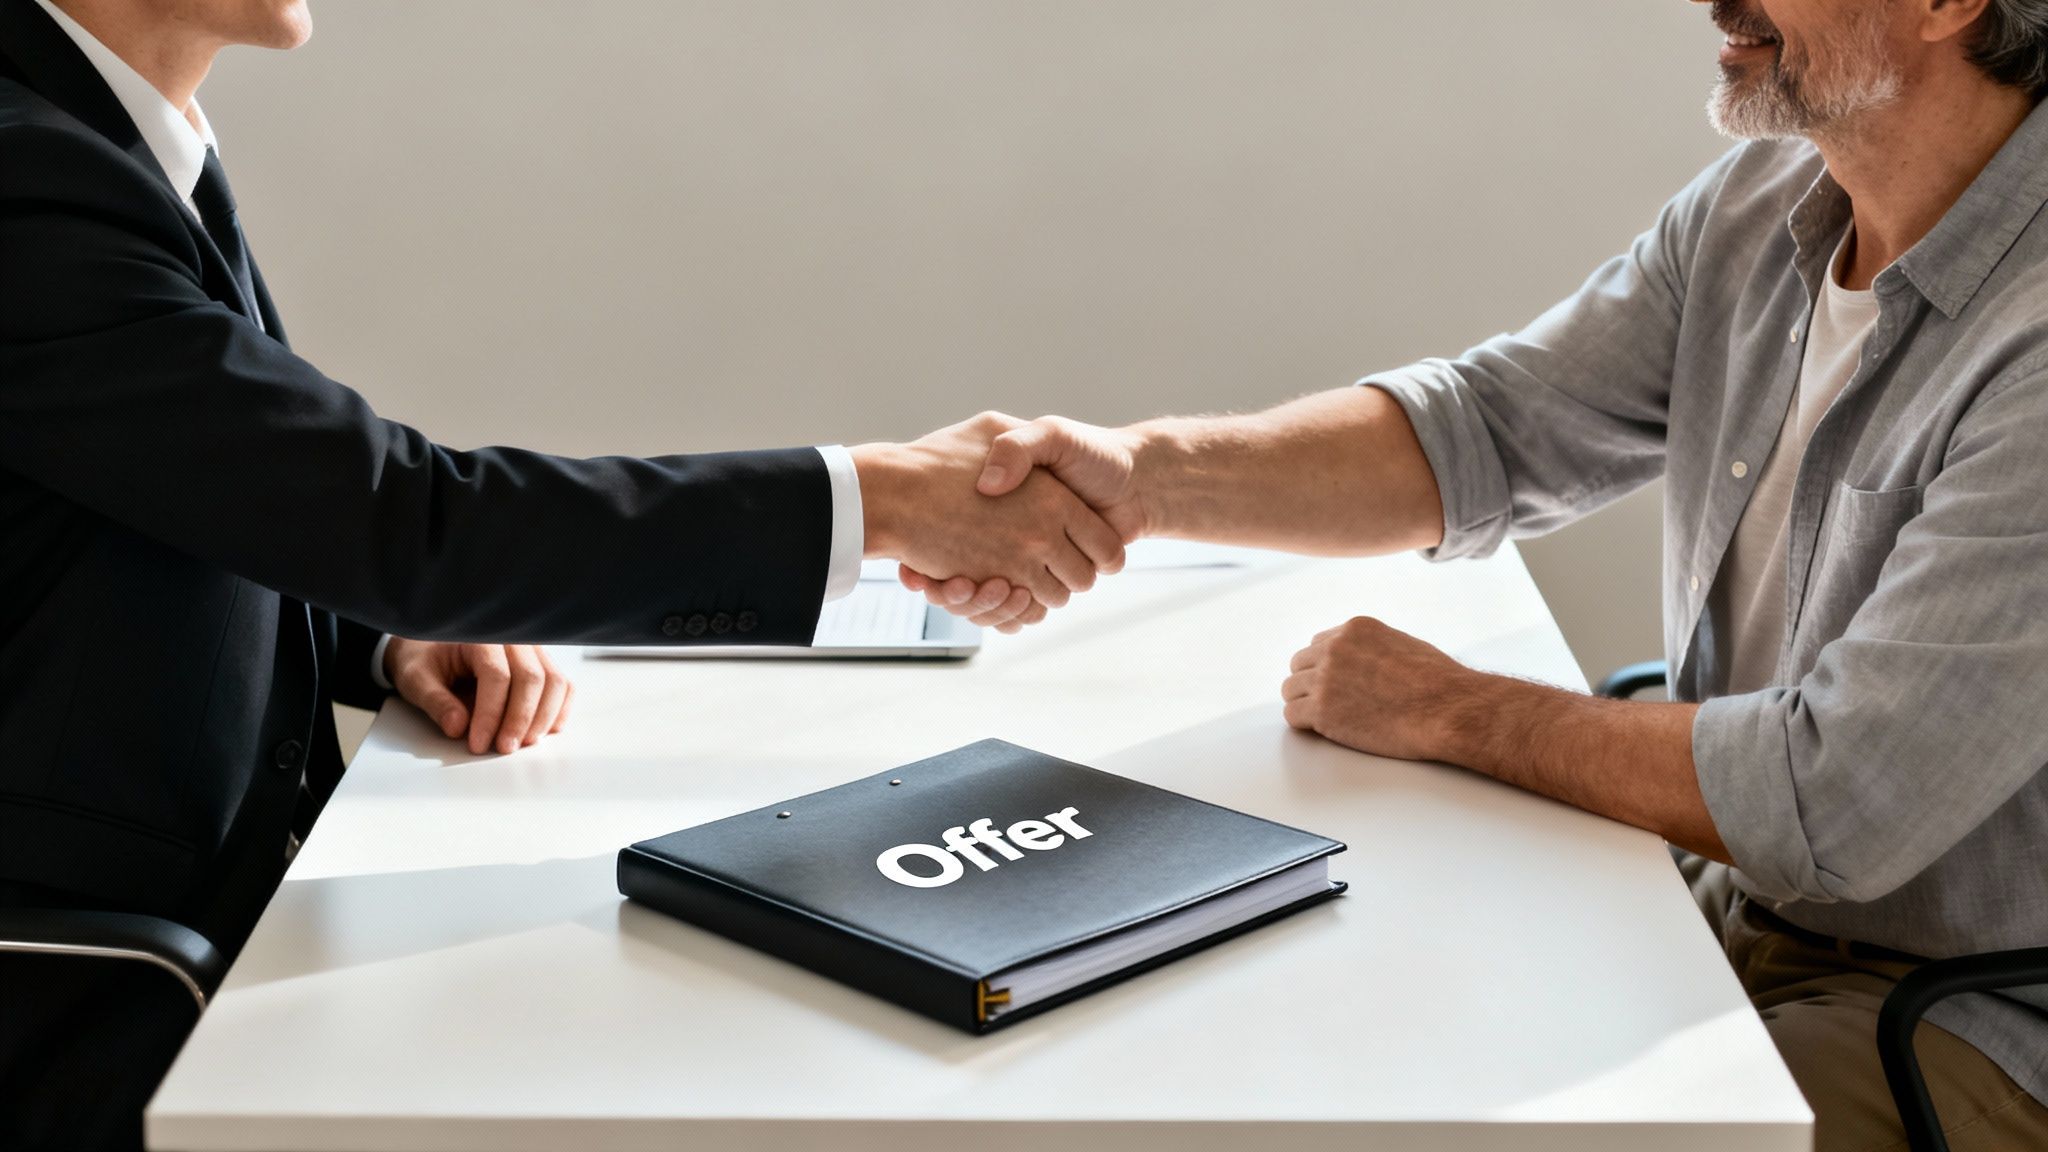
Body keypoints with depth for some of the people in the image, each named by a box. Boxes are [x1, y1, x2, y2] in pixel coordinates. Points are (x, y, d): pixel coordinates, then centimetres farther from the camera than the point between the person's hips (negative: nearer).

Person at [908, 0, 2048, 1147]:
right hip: (1718, 916, 7)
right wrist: (1143, 474, -16)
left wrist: (1450, 711, -15)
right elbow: (1488, 426, 1)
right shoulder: (1770, 199, 1)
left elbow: (1837, 803, -29)